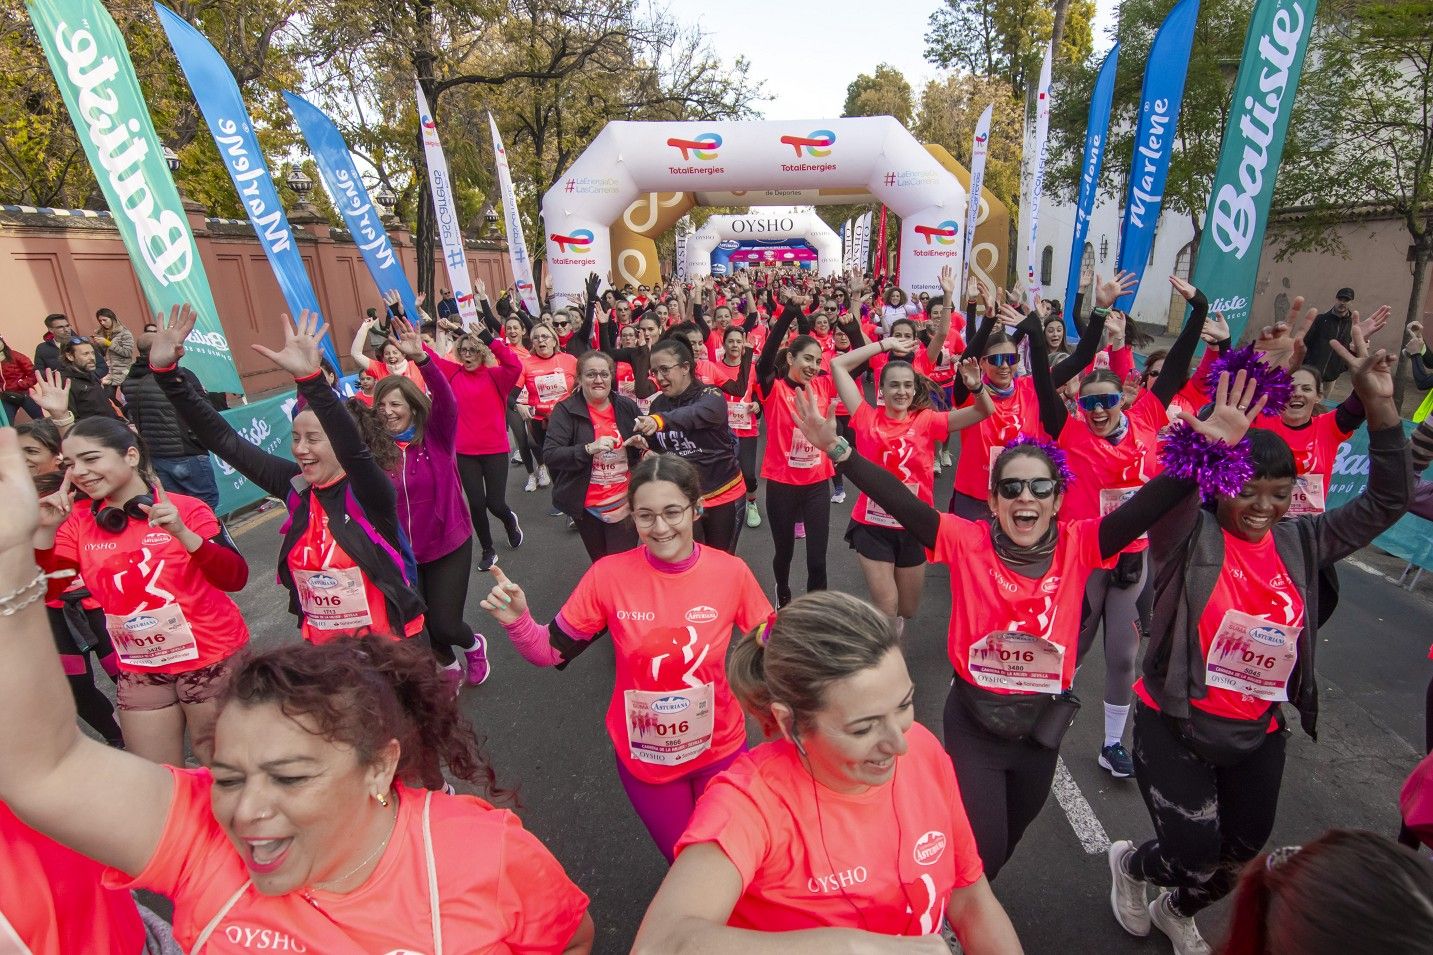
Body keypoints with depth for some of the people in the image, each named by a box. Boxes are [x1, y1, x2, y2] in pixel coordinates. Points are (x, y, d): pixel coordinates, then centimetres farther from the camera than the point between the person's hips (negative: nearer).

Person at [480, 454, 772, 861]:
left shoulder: (731, 571, -18)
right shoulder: (609, 574, -19)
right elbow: (551, 652, -11)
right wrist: (517, 620, -29)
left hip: (719, 749, 0)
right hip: (644, 756, 0)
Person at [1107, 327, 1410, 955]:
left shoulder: (1299, 543, -1)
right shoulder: (1190, 538, -16)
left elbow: (1387, 502, -3)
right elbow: (1166, 490, -37)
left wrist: (1379, 404, -14)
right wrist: (1207, 444, -55)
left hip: (1258, 736, 6)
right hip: (1175, 727, -5)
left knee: (1241, 855, 19)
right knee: (1194, 855, -1)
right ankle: (1128, 862, 36)